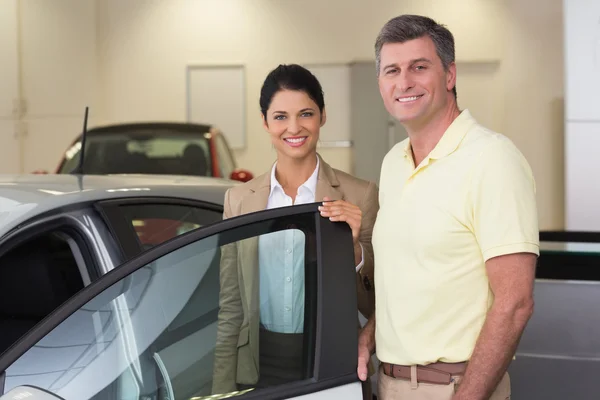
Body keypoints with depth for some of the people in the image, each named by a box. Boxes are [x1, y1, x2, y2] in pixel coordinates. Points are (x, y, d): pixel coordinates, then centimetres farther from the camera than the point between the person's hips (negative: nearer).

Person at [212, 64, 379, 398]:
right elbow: (229, 308, 4)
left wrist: (353, 248, -20)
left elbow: (374, 304, -4)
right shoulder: (240, 200, 2)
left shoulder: (360, 195, -6)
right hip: (259, 370, 2)